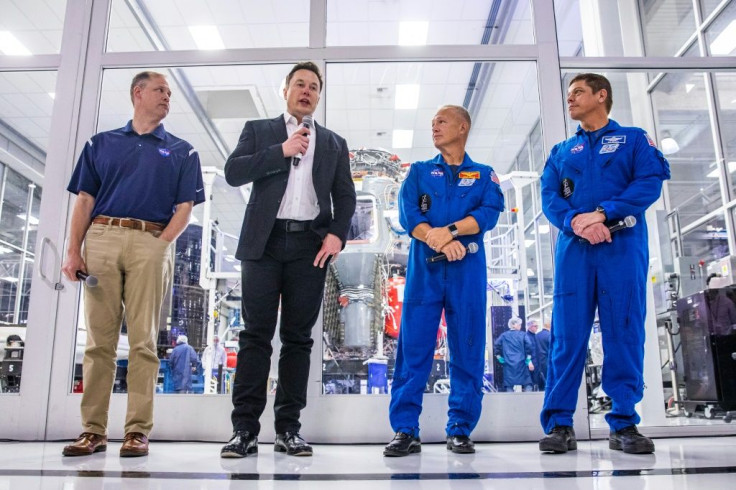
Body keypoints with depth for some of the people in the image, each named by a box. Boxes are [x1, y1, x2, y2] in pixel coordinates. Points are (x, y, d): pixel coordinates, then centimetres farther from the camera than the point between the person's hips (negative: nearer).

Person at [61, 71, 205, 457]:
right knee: (99, 339, 0)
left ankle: (138, 430, 0)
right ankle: (93, 430, 5)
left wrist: (160, 245, -8)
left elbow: (184, 207, 7)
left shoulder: (181, 151, 16)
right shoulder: (101, 143, 18)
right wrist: (73, 251, 0)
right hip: (101, 239, 1)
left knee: (143, 341, -4)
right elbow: (84, 201, 12)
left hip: (151, 242, -1)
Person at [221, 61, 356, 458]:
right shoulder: (258, 130, 16)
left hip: (310, 245, 1)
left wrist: (337, 234, -6)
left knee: (298, 336, 1)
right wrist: (281, 151, -6)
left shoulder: (334, 143, 19)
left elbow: (345, 195, 11)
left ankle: (288, 428, 7)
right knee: (256, 335, -3)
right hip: (265, 241, -1)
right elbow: (233, 172, 1)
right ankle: (245, 428, 1)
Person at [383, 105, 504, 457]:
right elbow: (408, 214, 0)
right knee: (413, 347, -3)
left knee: (467, 351, 1)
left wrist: (448, 230, -17)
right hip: (424, 269, 1)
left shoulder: (484, 175, 15)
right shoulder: (419, 171, 16)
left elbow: (489, 213, -3)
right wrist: (438, 240, -15)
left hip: (467, 271, 0)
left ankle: (460, 430, 12)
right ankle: (405, 430, 2)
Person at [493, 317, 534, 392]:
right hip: (521, 364, -2)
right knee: (527, 385, 3)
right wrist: (529, 361, -7)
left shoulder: (503, 335, 8)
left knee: (509, 387, 3)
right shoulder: (523, 334, 0)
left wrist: (500, 358, 9)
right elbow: (529, 346, -11)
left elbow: (496, 345, 1)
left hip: (508, 364, 2)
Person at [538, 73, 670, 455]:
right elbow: (549, 197, 8)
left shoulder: (634, 139, 14)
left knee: (625, 331, -3)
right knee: (567, 333, -3)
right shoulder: (561, 151, 22)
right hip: (574, 248, 2)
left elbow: (652, 180, -3)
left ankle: (624, 423, 6)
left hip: (623, 246, -2)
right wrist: (575, 220, -14)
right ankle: (559, 424, 1)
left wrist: (602, 213, -15)